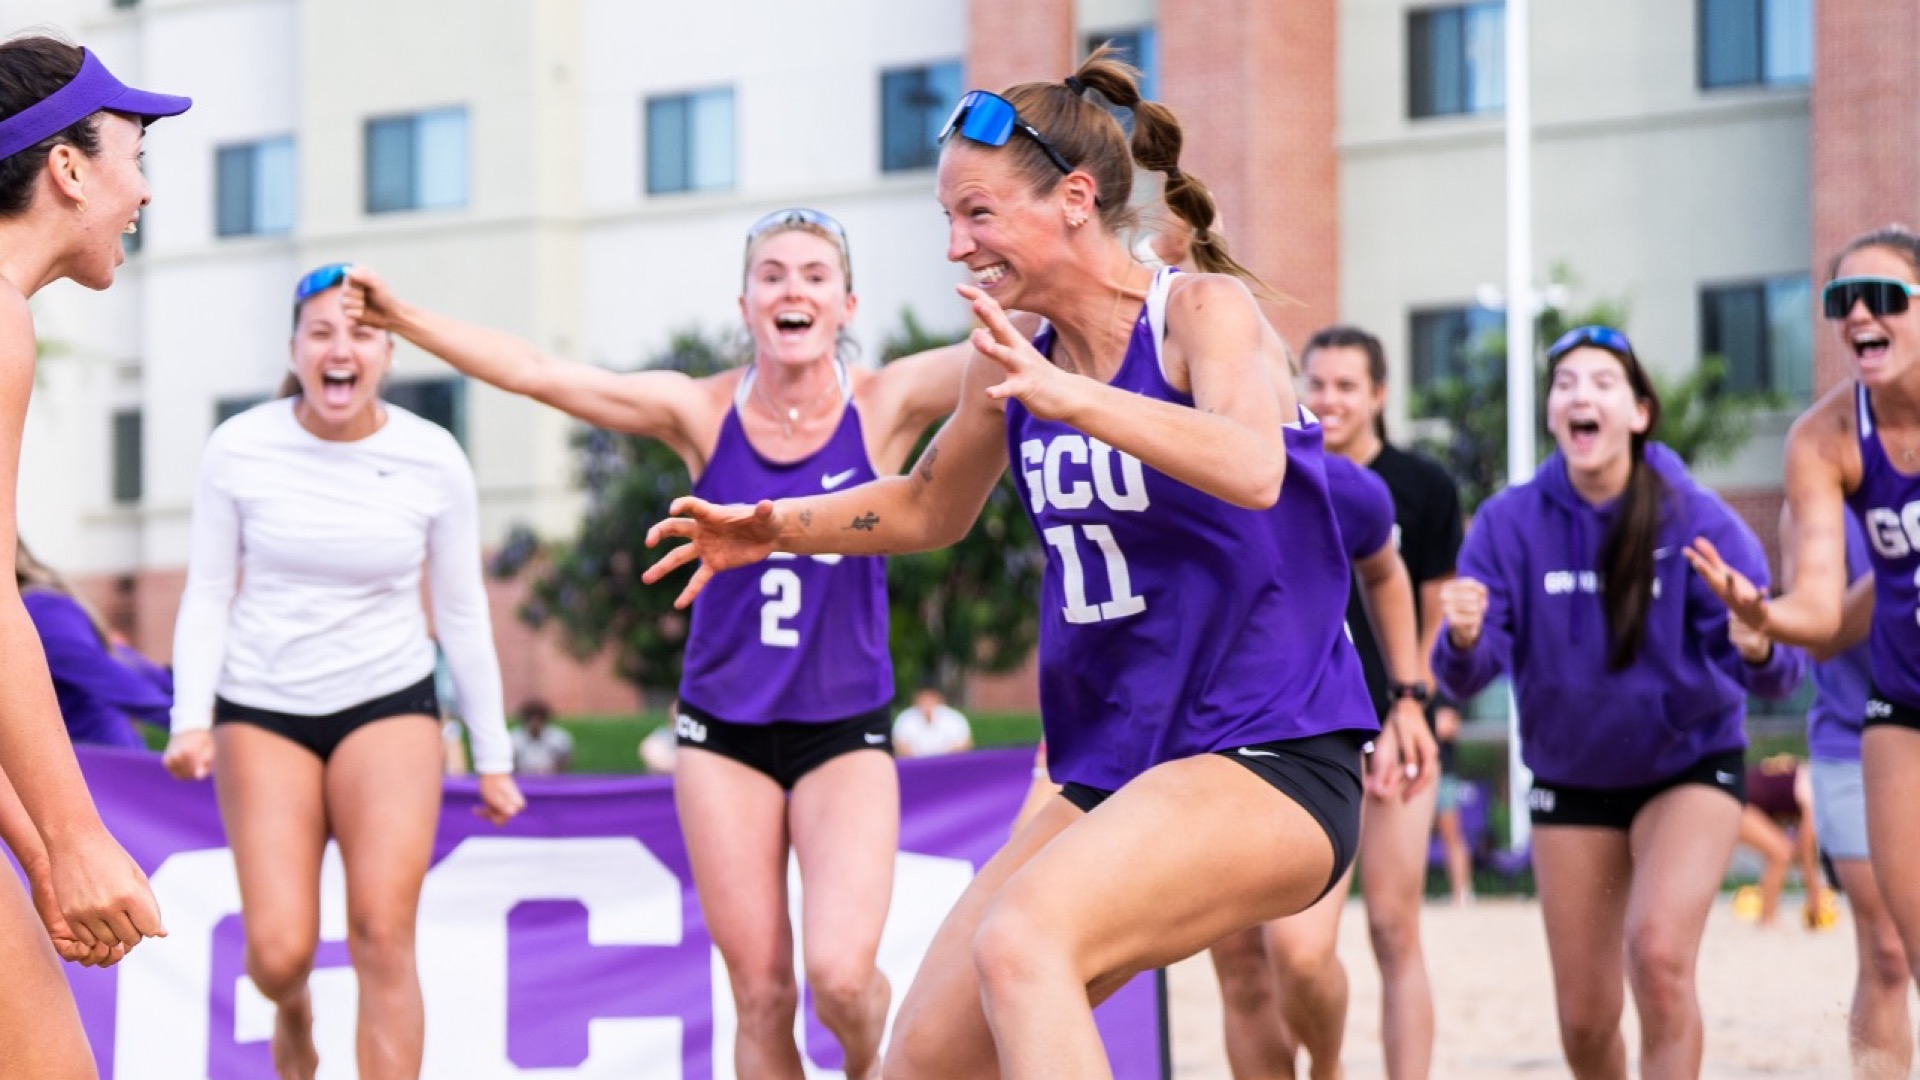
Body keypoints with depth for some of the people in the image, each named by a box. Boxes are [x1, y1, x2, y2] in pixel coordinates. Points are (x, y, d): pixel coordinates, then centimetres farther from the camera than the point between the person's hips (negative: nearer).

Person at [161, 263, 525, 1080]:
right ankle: (293, 1011, 33)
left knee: (384, 939, -14)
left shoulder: (434, 460, -4)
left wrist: (493, 757, 8)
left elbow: (462, 614, 4)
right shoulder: (239, 448, -6)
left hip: (389, 703, 0)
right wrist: (192, 719, -11)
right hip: (262, 708, 0)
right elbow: (208, 595, 1)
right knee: (279, 950, -6)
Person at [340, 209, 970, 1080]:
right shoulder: (702, 412, -3)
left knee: (840, 974, -17)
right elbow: (534, 372, -5)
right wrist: (402, 318, -11)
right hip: (723, 726, 2)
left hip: (845, 731, -2)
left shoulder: (885, 405, -6)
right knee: (760, 994, 1)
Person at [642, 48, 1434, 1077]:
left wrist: (1067, 397, -41)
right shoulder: (1013, 359, 9)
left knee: (1020, 943, -32)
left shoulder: (1203, 311, -10)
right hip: (1112, 776, 8)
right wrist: (777, 526, 13)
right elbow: (929, 507, 27)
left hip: (1268, 761, -8)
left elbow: (1253, 470, -31)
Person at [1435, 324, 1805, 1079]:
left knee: (1659, 952, -26)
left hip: (1689, 766, -2)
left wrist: (1758, 650, -45)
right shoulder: (1510, 522, -13)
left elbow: (1776, 668, -22)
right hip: (1570, 781, 2)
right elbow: (1466, 674, -18)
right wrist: (1464, 640, -41)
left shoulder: (1696, 520, -17)